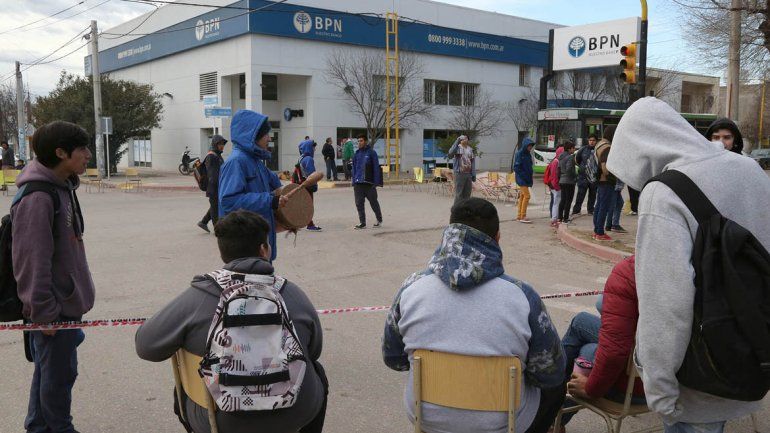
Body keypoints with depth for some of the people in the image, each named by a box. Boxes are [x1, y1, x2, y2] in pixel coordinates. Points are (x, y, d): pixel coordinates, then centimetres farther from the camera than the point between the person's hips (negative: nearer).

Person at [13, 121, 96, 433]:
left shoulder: (64, 187, 8)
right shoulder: (37, 197, -23)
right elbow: (32, 262, -23)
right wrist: (43, 312, -18)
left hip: (67, 300, 9)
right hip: (54, 307, -9)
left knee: (50, 369, 21)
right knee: (59, 372, 6)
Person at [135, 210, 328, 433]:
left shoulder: (194, 299, -14)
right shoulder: (294, 294, -9)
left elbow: (145, 346, -5)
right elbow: (314, 351, 4)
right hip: (294, 415, 1)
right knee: (317, 371, 33)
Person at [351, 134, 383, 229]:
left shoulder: (372, 153, -4)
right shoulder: (357, 154, 10)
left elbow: (376, 168, -6)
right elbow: (354, 168, 15)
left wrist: (376, 182, -11)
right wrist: (354, 181, 9)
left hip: (369, 183, -4)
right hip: (358, 183, 4)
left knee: (373, 202, 8)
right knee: (359, 203, 3)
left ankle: (379, 220, 27)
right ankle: (362, 223, 11)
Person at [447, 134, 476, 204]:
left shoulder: (470, 149, 12)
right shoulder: (457, 147, -4)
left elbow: (473, 162, 15)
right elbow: (450, 155, -24)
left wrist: (474, 174, 9)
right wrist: (456, 142, -24)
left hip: (468, 174, 6)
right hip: (459, 173, -6)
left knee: (467, 193, 9)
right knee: (458, 194, -4)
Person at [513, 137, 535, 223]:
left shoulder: (528, 154, 13)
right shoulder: (519, 154, -12)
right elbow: (516, 167, -15)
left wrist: (531, 176, 9)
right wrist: (524, 176, -18)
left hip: (527, 179, 8)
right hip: (521, 179, -8)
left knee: (523, 196, 10)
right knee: (527, 196, -12)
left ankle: (519, 216, 16)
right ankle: (523, 217, -9)